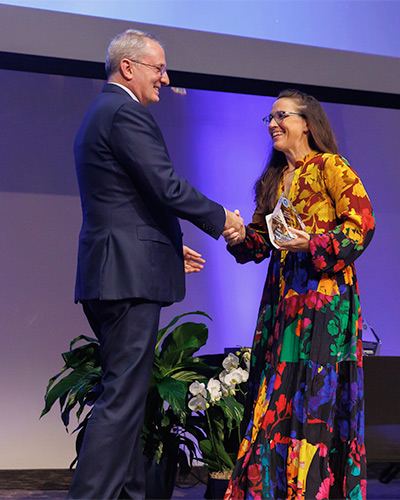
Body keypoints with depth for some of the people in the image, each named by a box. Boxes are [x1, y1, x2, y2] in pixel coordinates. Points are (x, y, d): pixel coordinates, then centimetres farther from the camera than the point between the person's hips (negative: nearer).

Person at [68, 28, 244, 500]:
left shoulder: (99, 113, 22)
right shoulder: (125, 113, -10)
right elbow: (167, 187, -17)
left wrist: (169, 248, 27)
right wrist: (221, 218, -2)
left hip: (107, 274, 11)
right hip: (130, 274, -11)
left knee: (127, 393, 14)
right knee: (122, 396, -10)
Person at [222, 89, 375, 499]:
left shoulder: (330, 167, -2)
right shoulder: (275, 179, 19)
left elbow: (361, 223, -10)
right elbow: (261, 241, 19)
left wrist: (313, 244, -20)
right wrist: (240, 238, -2)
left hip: (325, 296, -6)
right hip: (283, 298, 7)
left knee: (318, 393, -8)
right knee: (278, 393, 3)